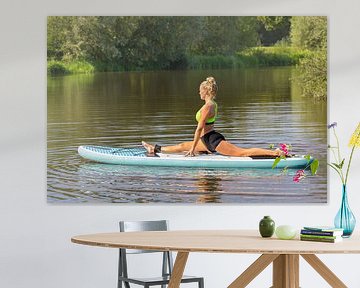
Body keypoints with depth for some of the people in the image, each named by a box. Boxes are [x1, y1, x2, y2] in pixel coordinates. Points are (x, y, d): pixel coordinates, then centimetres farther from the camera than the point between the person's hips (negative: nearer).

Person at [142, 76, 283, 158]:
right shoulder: (213, 104, 14)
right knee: (183, 146, 24)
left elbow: (199, 129, -21)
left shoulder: (207, 107, -21)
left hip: (213, 140, -13)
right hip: (209, 140, 13)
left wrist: (193, 148, -16)